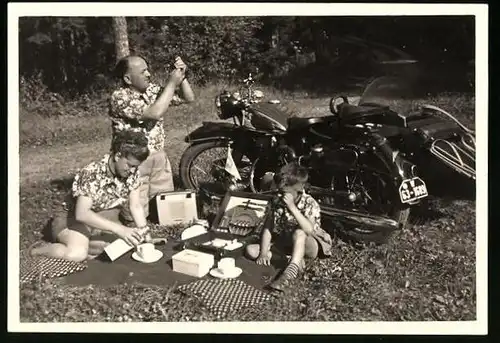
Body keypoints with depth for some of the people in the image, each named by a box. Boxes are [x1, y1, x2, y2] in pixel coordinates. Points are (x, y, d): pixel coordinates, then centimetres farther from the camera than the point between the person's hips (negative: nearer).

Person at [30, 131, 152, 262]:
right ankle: (39, 250, -4)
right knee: (77, 255, -34)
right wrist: (119, 229, -43)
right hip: (75, 220, -6)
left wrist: (143, 231, -22)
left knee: (133, 241, -19)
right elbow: (82, 214, -37)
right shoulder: (92, 174, -29)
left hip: (105, 221, 6)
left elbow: (136, 206, -4)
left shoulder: (133, 173, -10)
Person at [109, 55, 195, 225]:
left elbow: (188, 98, 7)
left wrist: (181, 77, -11)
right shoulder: (119, 97, -18)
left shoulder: (151, 89, 3)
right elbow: (155, 113, -30)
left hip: (159, 157, 6)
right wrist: (171, 83, -23)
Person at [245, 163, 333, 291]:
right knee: (250, 250, -14)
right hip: (285, 244, 6)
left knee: (299, 233, -40)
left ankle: (290, 272, -49)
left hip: (308, 246, -6)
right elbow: (267, 228, -6)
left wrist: (292, 207, -39)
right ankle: (296, 260, -19)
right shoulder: (276, 202, -6)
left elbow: (309, 230, -36)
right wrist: (264, 252, -20)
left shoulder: (310, 204, -19)